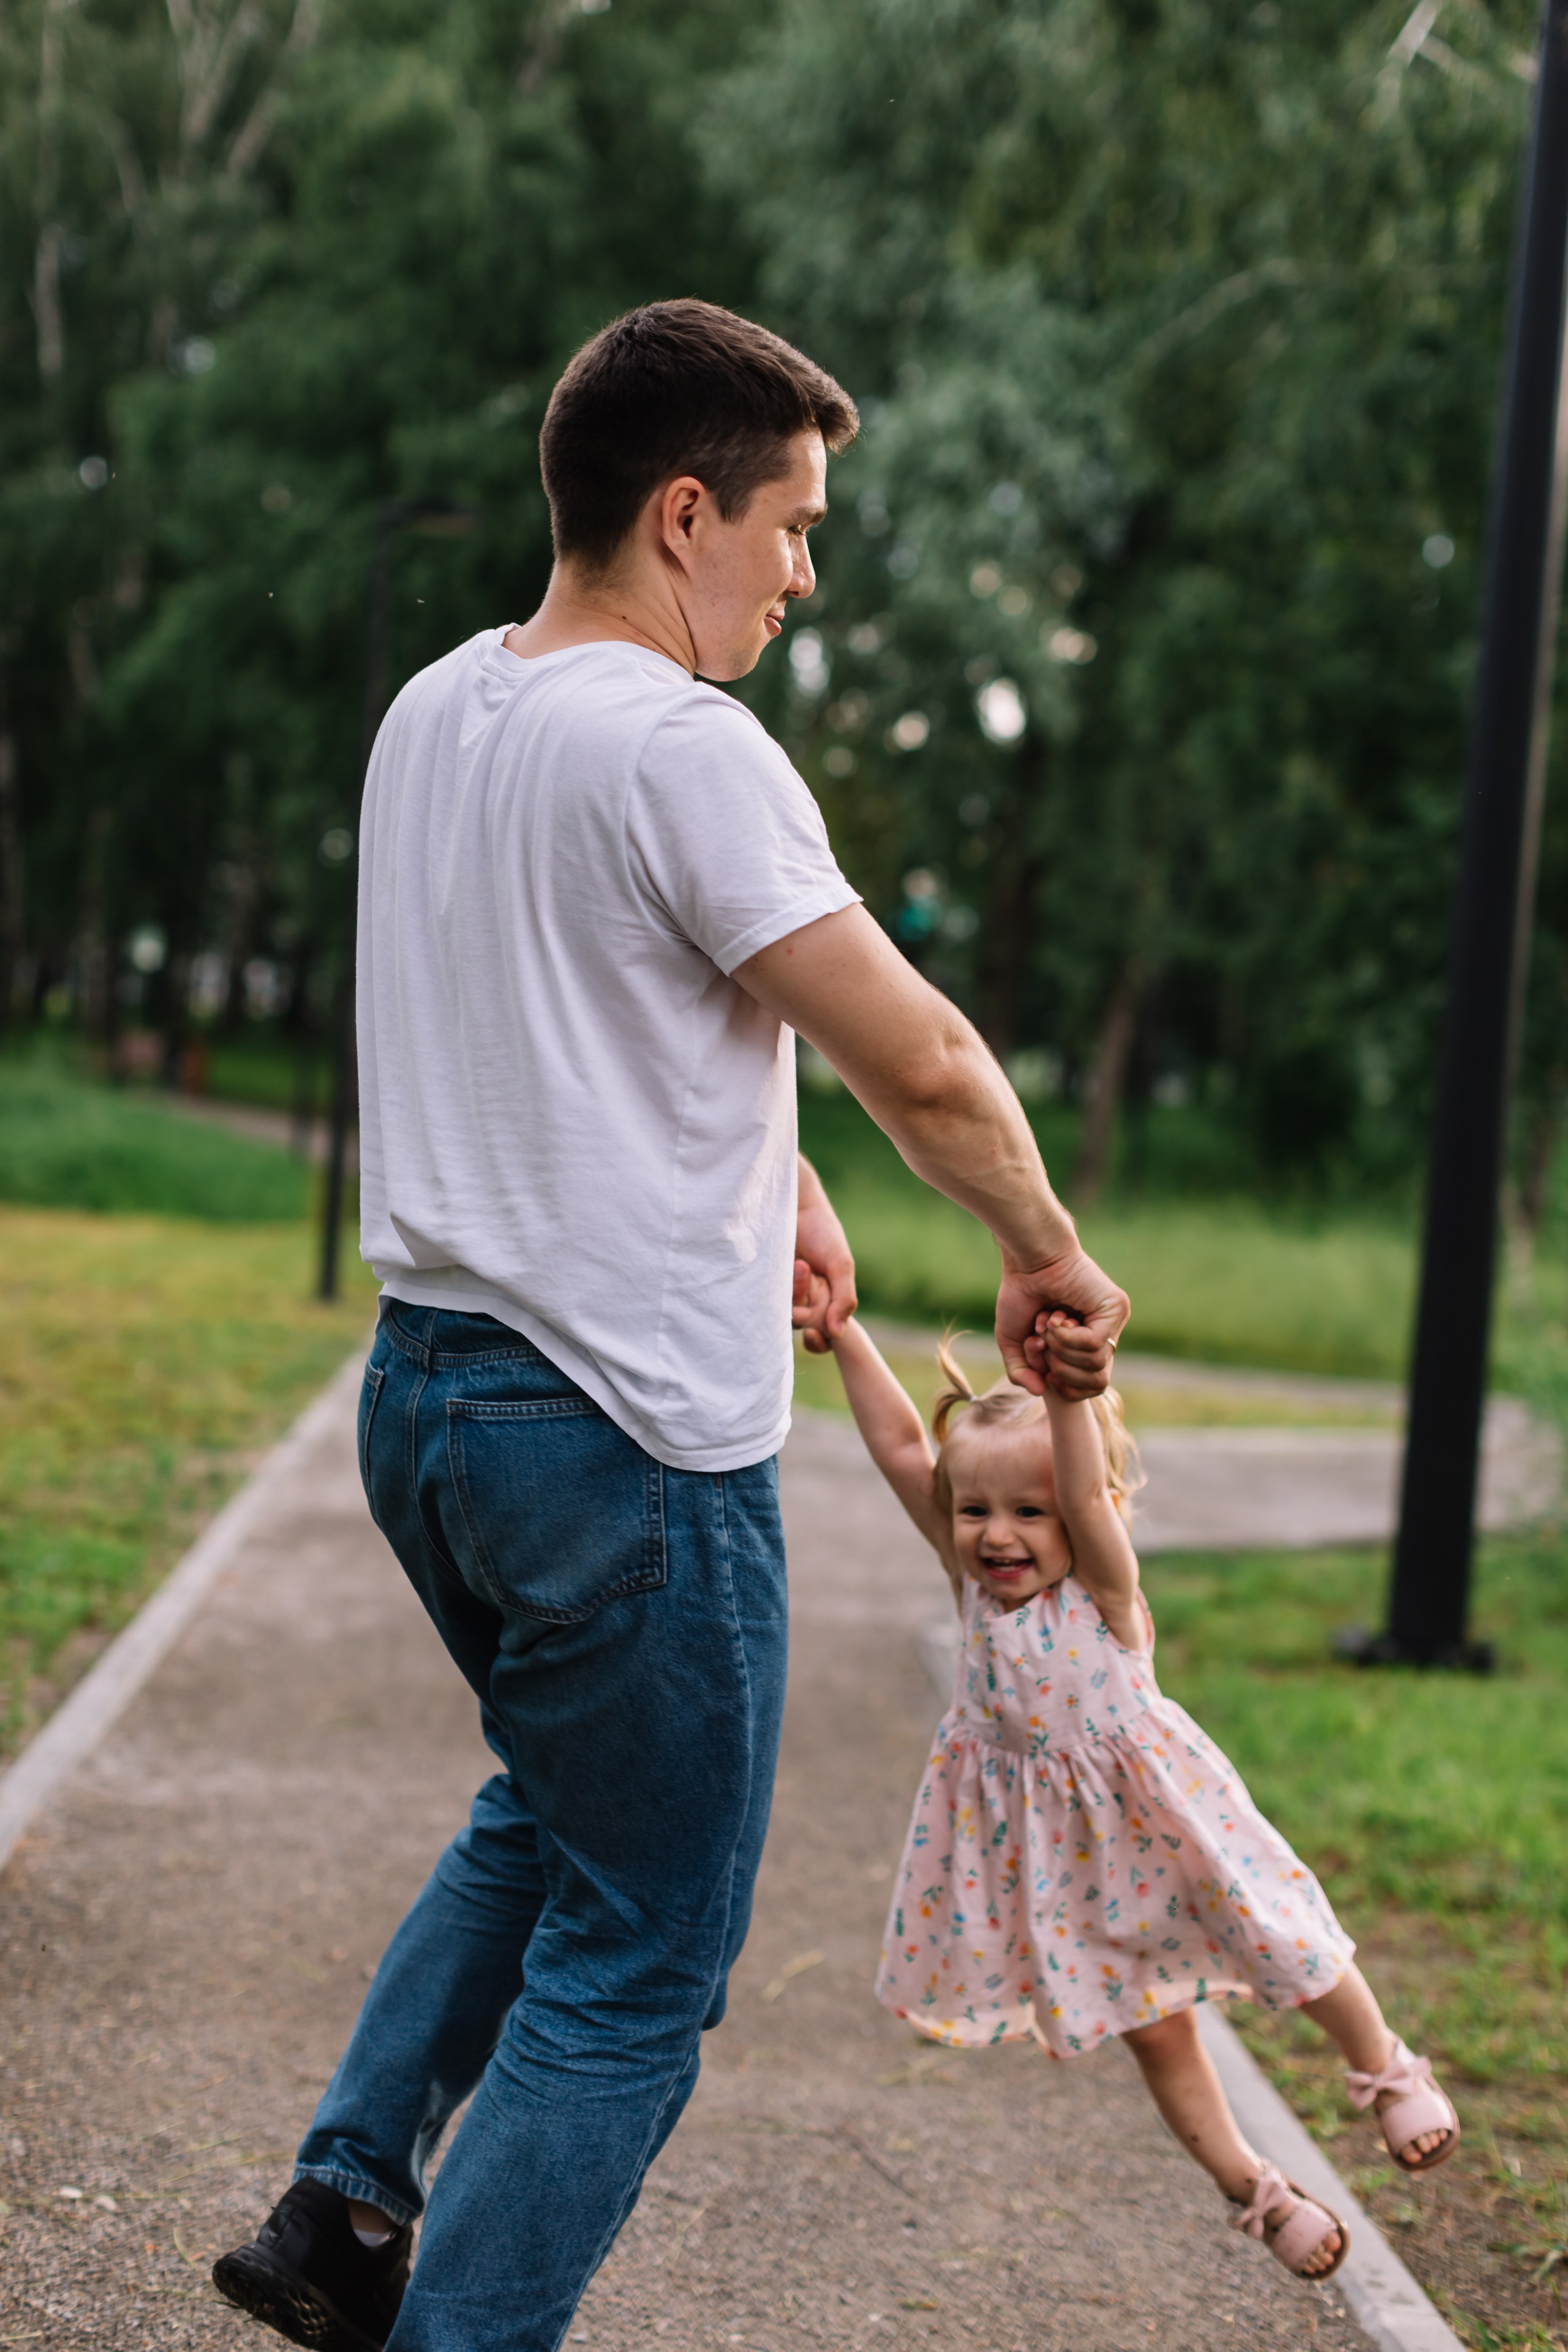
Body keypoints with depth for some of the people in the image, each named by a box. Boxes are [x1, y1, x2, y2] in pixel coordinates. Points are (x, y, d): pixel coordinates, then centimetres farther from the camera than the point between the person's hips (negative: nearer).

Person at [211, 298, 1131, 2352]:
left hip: (422, 1391, 9)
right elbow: (922, 1060, -18)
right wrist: (1047, 1253, -1)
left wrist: (763, 1169, 20)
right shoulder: (680, 750, -17)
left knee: (548, 1819, 29)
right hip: (636, 1434, -9)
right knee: (635, 1973, 4)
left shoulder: (430, 712, 10)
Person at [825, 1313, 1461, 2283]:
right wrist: (845, 1331, -23)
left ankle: (1387, 2068, 39)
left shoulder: (1103, 1587, -21)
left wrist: (1070, 1389, -59)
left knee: (1287, 1949, 11)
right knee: (1152, 2024, 14)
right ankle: (1252, 2188, 32)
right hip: (1058, 1853, 4)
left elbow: (1087, 1492, -42)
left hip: (1153, 1820, -4)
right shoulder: (972, 1579, -10)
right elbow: (900, 1443, -17)